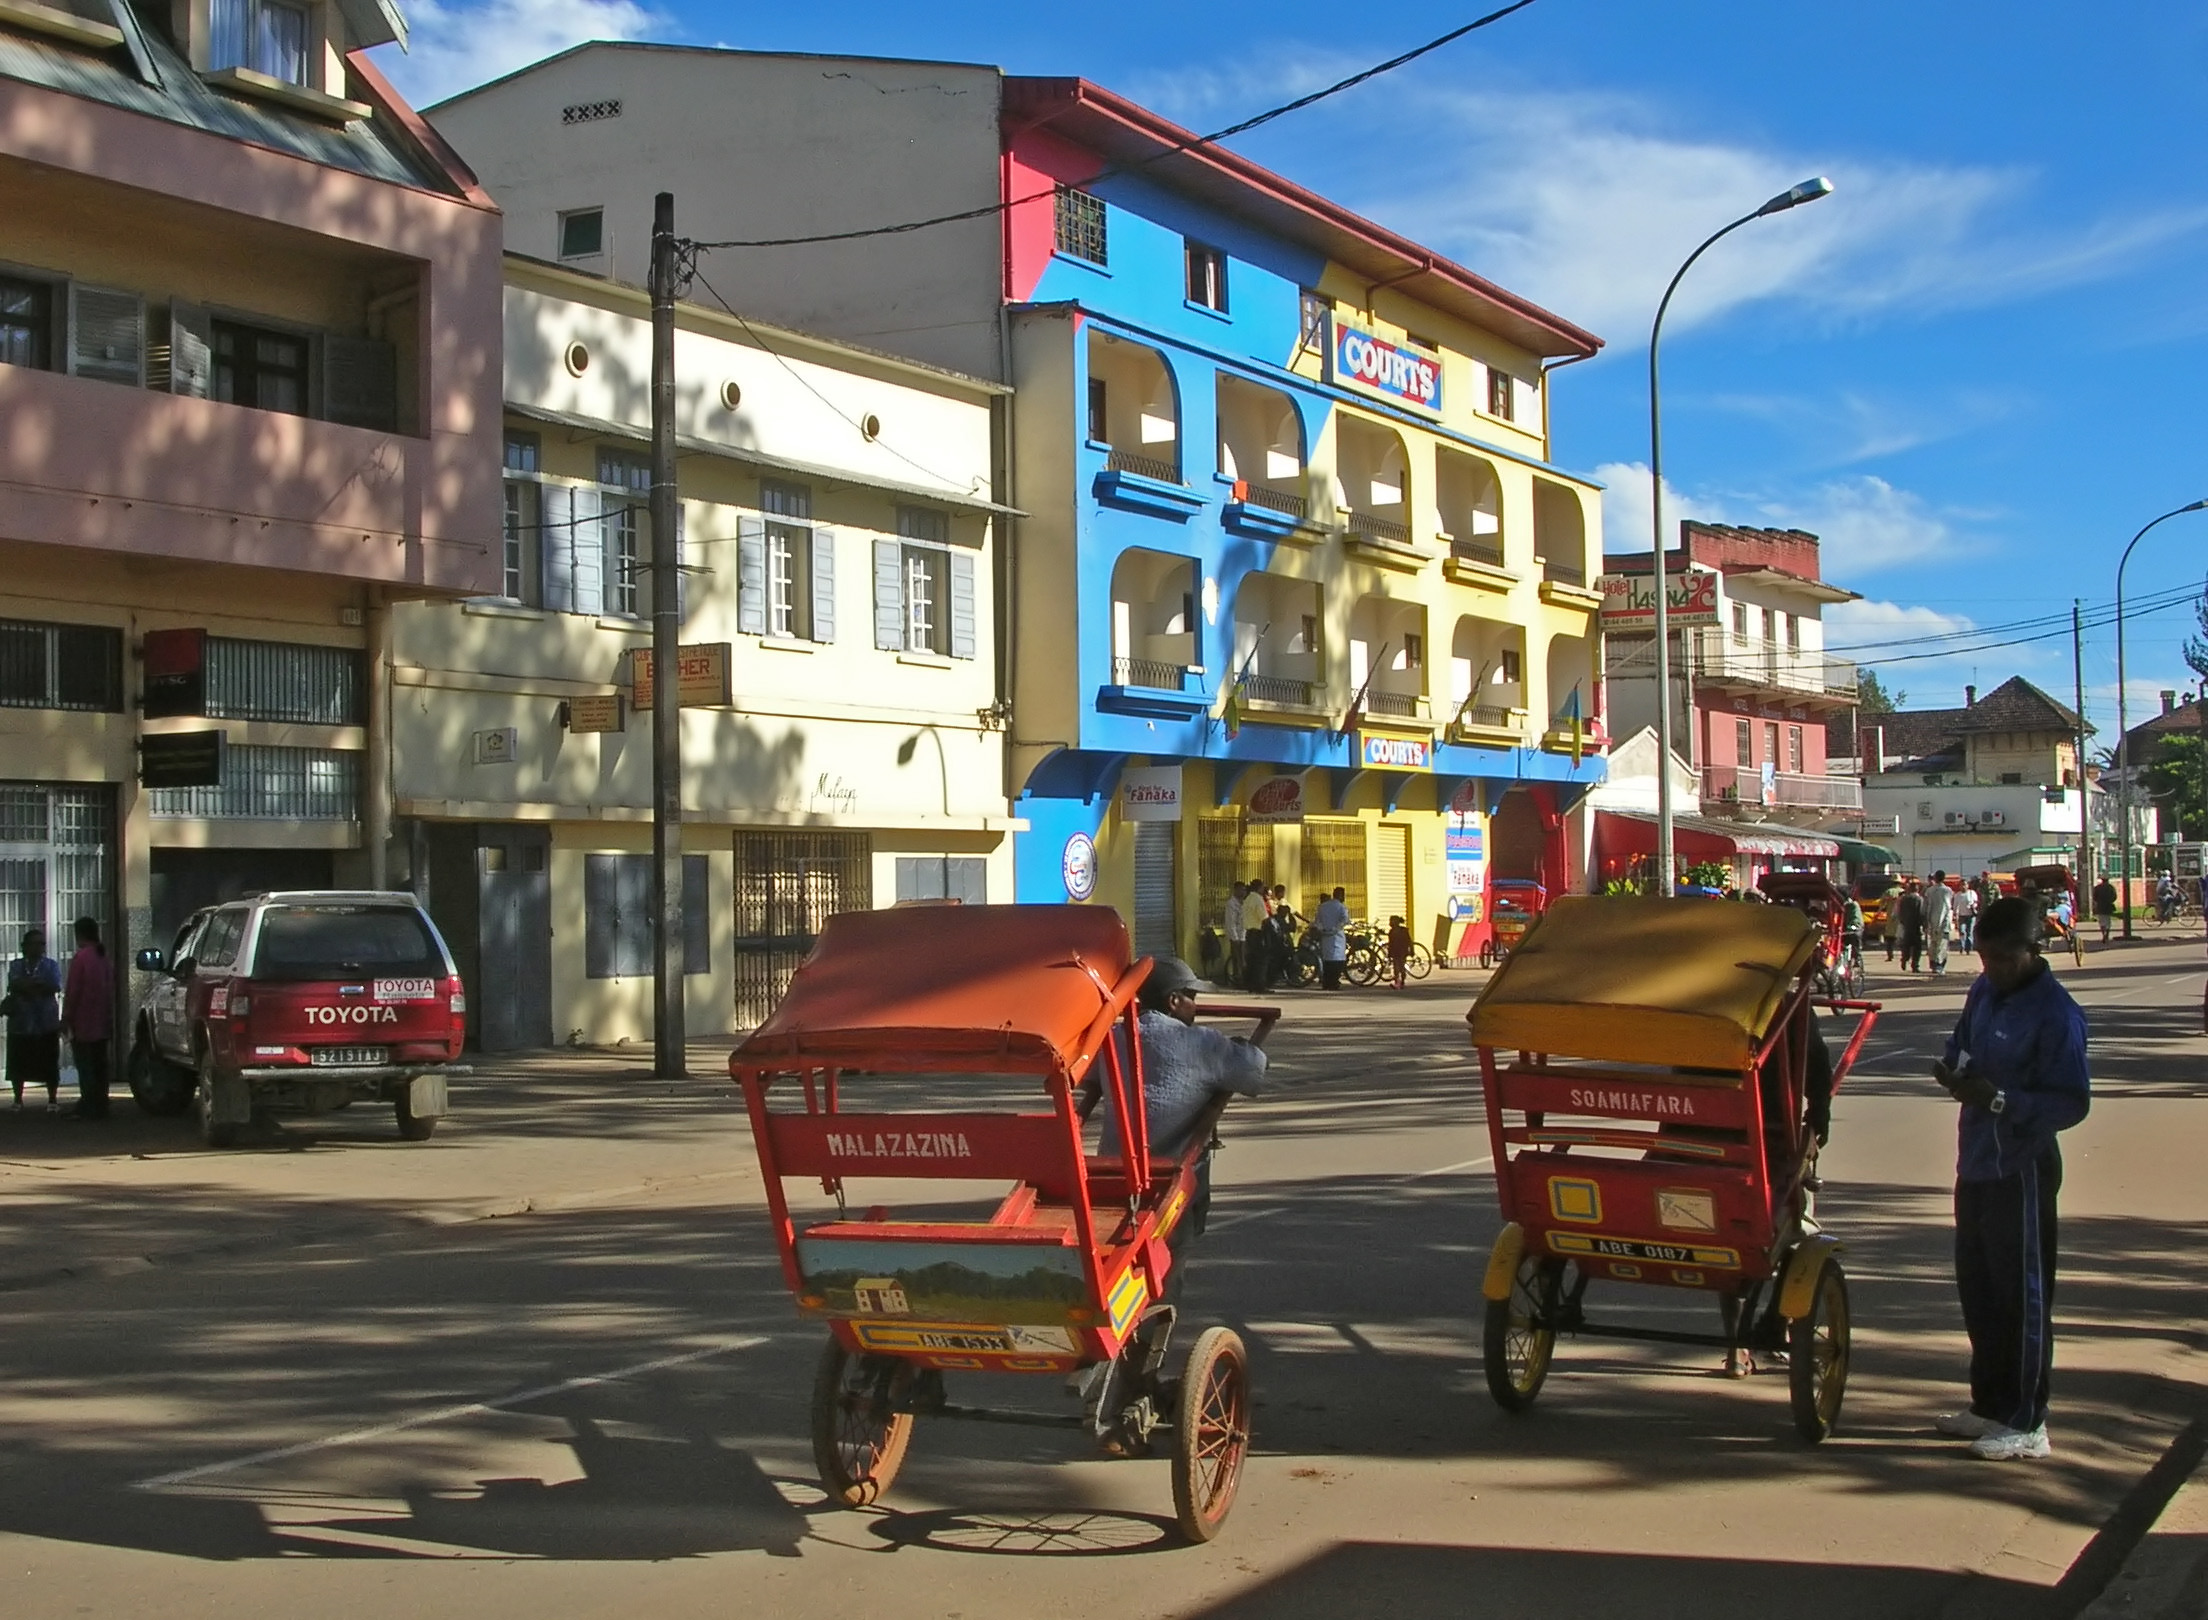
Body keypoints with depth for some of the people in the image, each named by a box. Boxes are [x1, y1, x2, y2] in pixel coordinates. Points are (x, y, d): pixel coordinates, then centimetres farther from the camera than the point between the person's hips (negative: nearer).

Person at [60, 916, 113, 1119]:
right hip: (102, 1023, 8)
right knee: (99, 1066, 11)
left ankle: (90, 1108, -6)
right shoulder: (103, 957, 12)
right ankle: (100, 1106, 13)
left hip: (83, 1025, -8)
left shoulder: (80, 958, -14)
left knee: (85, 1067, -5)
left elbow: (72, 991, -14)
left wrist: (66, 1019, -7)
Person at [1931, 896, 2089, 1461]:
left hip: (2020, 1169, -8)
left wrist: (2000, 1099, -28)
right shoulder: (1985, 991, 8)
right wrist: (1953, 1069, 1)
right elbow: (1962, 1043, 23)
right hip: (1977, 1160, 9)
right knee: (1977, 1286, 16)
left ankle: (2027, 1423, 8)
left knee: (2022, 1294, 0)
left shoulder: (2055, 1013, -17)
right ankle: (1989, 1403, 30)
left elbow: (2072, 1103, -19)